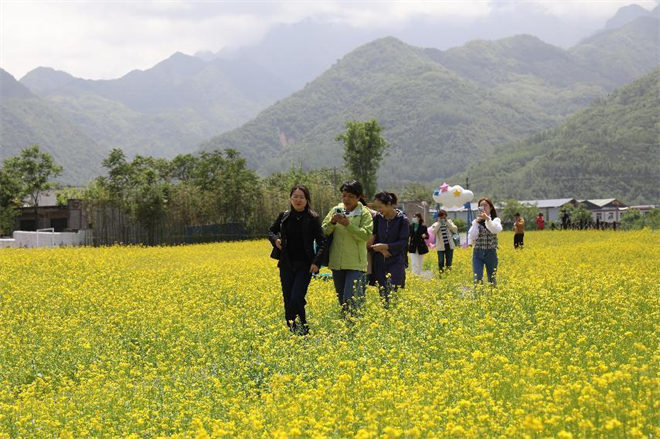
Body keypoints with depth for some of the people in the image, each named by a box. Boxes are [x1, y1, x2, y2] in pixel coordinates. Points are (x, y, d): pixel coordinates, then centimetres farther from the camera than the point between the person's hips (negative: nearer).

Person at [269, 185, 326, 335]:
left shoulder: (312, 218, -5)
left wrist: (316, 262, -15)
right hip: (287, 265, 4)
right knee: (288, 300, 5)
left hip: (304, 266, -4)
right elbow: (271, 231, 22)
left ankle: (302, 330, 0)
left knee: (296, 299, -14)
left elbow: (321, 242, -4)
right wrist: (275, 239, -1)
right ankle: (291, 331, 15)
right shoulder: (284, 216, 5)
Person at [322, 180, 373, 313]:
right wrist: (332, 222, -14)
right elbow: (324, 232, 5)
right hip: (337, 263, 5)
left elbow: (366, 235, -14)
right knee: (341, 301, 14)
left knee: (350, 302, -14)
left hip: (355, 264, -5)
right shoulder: (336, 210, 9)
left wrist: (348, 224, -21)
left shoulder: (364, 213, -2)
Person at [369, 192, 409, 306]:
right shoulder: (378, 218, 3)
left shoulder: (402, 220, -8)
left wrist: (385, 246, -19)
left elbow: (403, 242, -8)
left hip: (395, 262, -4)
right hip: (380, 263, 4)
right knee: (382, 293, 3)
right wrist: (381, 250, -10)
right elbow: (372, 238, 8)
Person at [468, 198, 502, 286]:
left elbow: (496, 230, -22)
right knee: (477, 280, -11)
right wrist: (476, 223, -13)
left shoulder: (495, 220, 2)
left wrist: (487, 219, -32)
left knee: (492, 280, 9)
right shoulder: (475, 221, 6)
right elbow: (472, 237, -6)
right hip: (478, 253, 1)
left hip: (491, 253, 0)